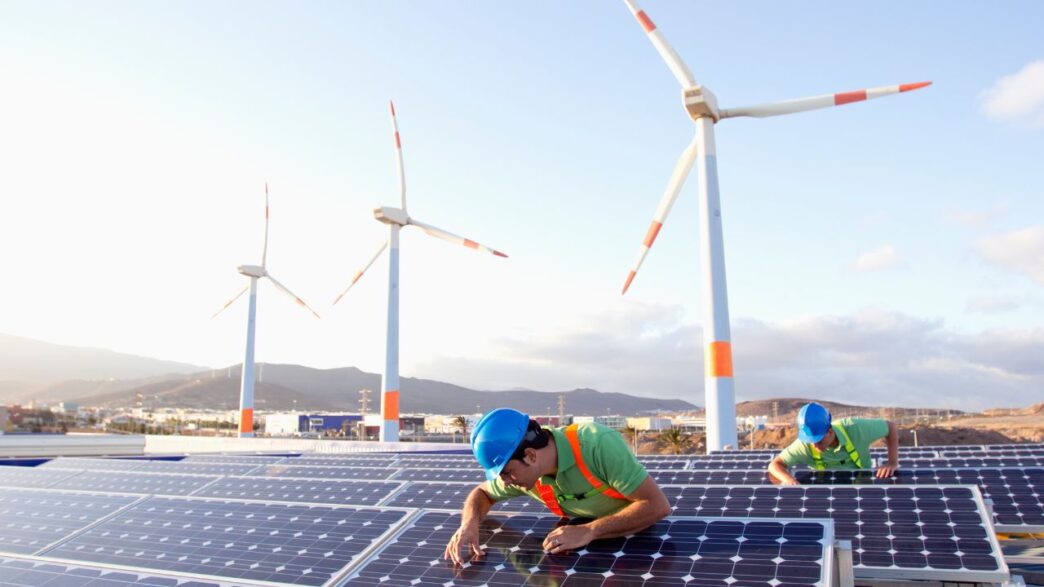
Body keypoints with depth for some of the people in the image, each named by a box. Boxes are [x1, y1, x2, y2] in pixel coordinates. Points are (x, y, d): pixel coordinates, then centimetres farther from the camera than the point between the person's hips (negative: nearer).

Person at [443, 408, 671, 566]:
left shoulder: (598, 444, -31)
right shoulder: (525, 470, -13)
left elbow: (657, 505, -32)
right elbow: (482, 493, 5)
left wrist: (589, 531, -37)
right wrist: (470, 523, -16)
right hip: (589, 547, 4)